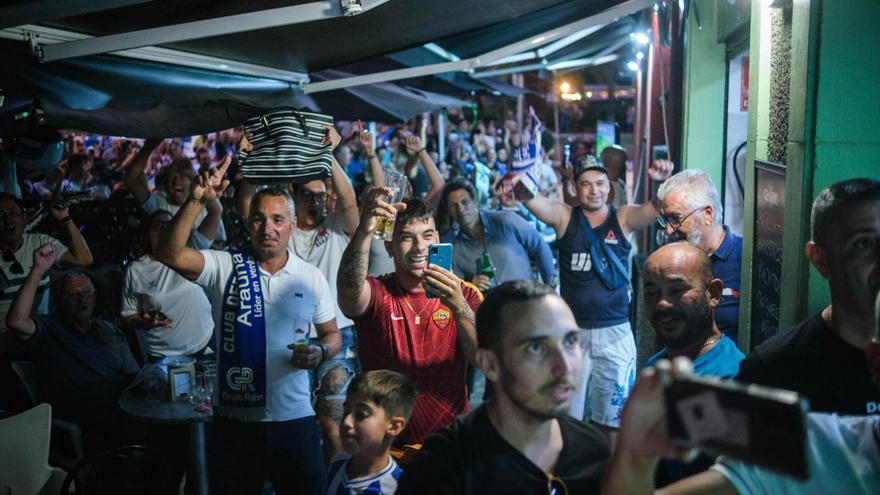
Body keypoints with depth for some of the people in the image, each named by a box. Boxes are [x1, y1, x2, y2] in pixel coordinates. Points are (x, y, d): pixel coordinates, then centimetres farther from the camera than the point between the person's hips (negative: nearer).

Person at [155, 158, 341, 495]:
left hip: (295, 420, 1)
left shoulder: (312, 278, 1)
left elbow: (332, 334, 11)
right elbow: (169, 254, -19)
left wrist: (321, 351, -11)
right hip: (234, 421, 0)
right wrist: (197, 201, -30)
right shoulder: (224, 267, -4)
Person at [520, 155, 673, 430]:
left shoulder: (624, 218, 1)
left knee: (612, 419, 12)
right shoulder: (563, 216, 0)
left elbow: (657, 209, -13)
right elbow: (531, 200, -15)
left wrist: (663, 183, -34)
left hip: (615, 332, 0)